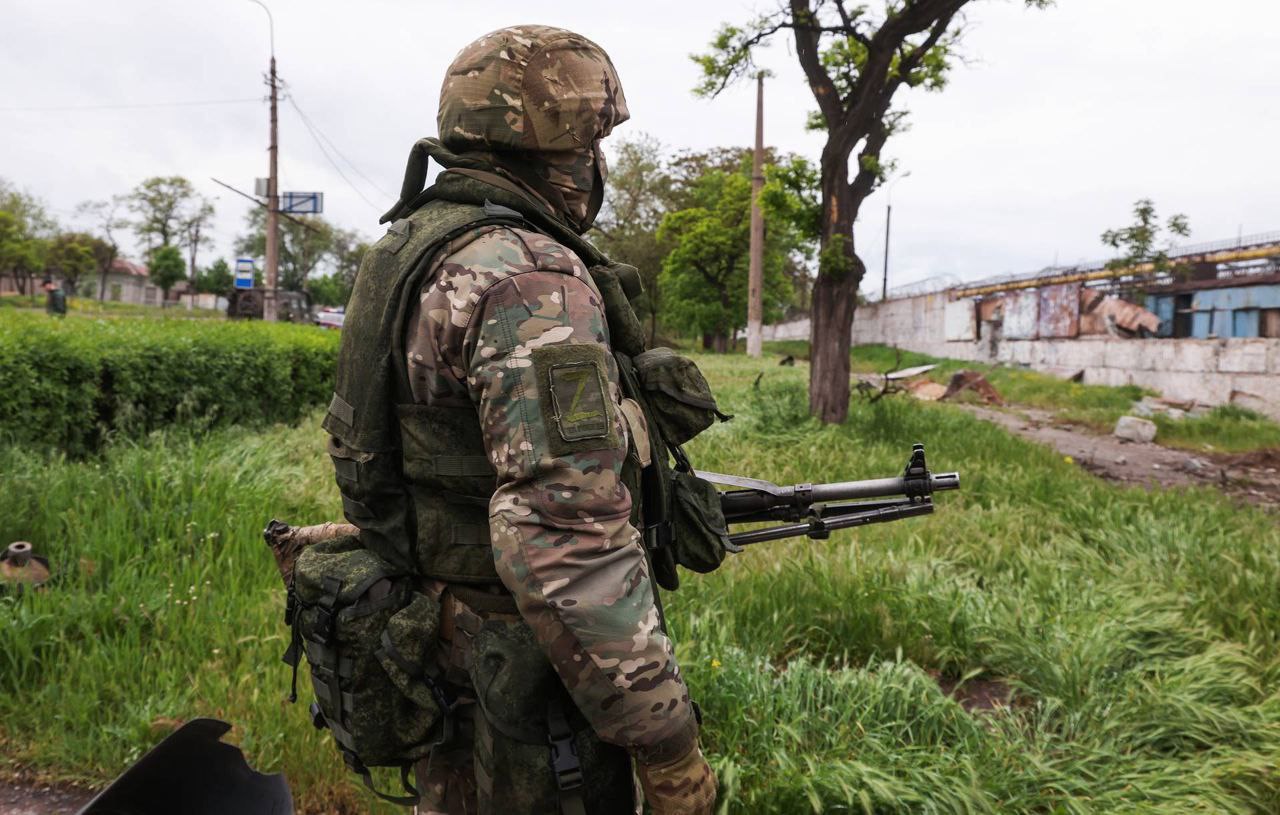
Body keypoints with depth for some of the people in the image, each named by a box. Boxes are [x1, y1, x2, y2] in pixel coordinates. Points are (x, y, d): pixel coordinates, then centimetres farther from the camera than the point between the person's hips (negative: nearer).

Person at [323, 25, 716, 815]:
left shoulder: (406, 255, 7)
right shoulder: (532, 278, -24)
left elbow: (359, 442, 16)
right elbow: (565, 538, -31)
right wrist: (668, 744, -23)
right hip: (520, 692, -9)